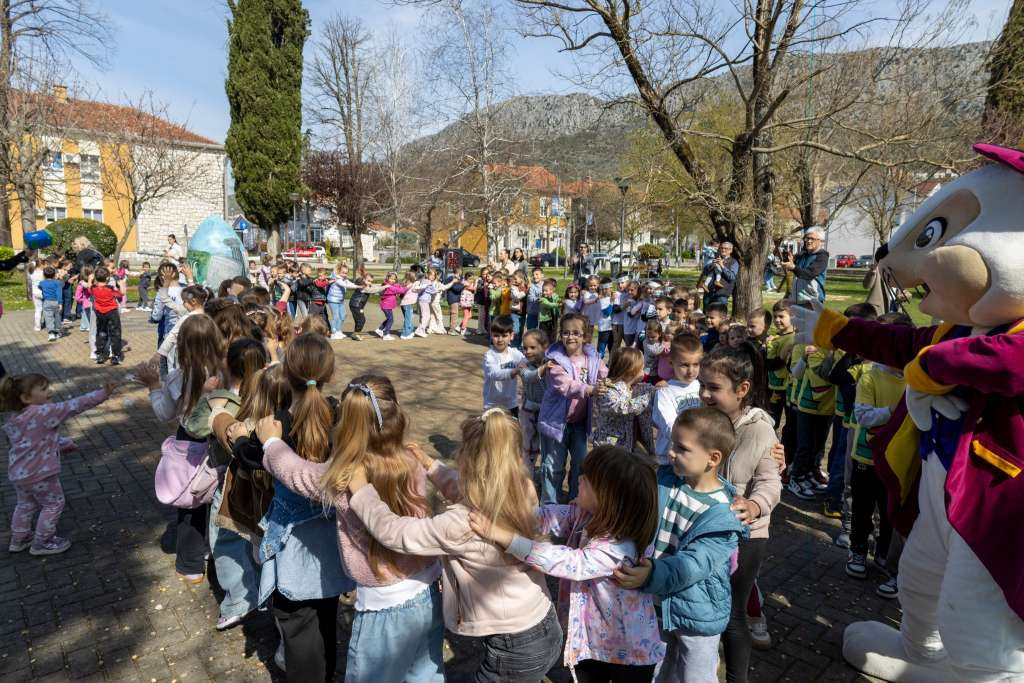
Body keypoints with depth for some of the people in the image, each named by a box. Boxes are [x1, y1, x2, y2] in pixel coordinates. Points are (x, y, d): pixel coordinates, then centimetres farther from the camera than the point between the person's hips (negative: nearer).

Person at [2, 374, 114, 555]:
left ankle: (19, 539, 43)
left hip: (18, 473, 9)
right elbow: (73, 406, -27)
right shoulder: (43, 412, -23)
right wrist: (102, 393, -27)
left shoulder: (14, 420, 7)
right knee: (54, 504, 11)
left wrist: (64, 443, 26)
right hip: (39, 473, -9)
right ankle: (41, 543, 21)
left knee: (25, 505, 27)